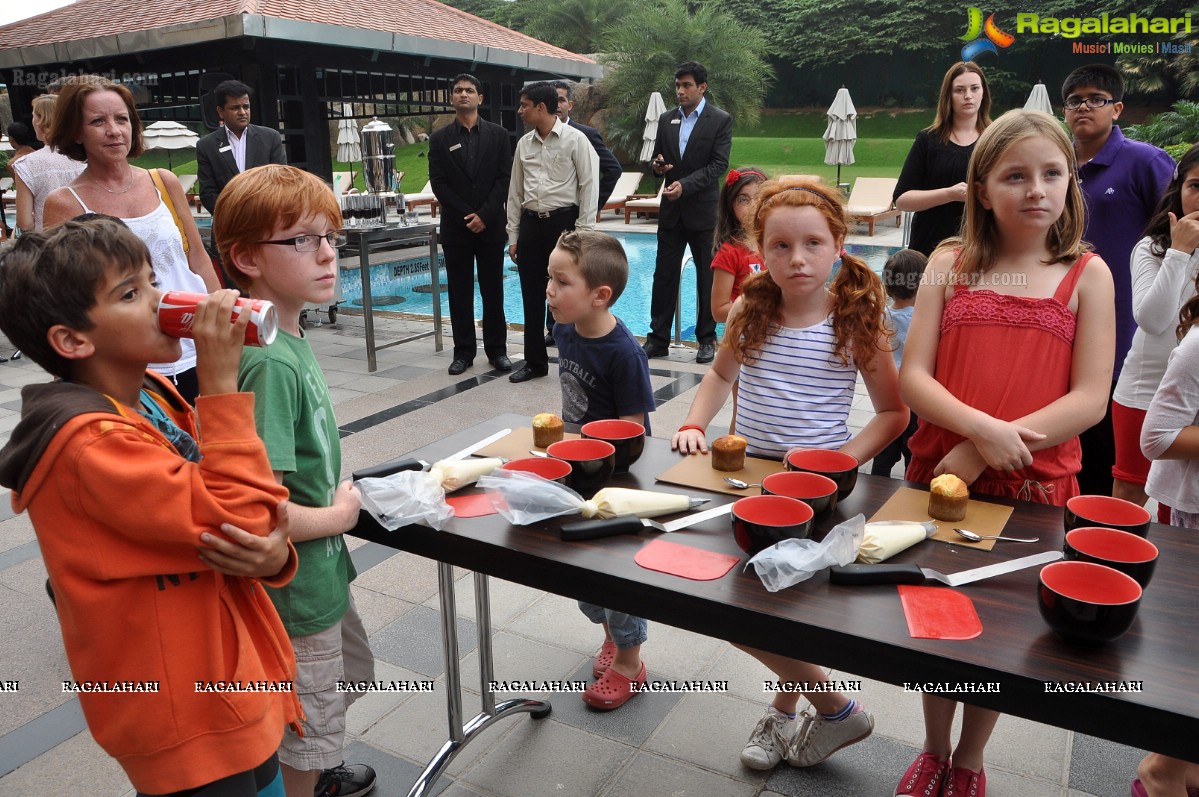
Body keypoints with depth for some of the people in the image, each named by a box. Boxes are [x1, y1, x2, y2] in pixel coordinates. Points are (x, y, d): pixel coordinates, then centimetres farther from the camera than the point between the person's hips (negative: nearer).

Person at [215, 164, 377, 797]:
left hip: (319, 574, 10)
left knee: (348, 671, 32)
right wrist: (338, 515, -17)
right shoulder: (269, 364, -29)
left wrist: (335, 490, 3)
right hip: (297, 589, -10)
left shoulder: (288, 338, 0)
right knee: (309, 729, 13)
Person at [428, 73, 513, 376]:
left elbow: (505, 178, -1)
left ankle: (497, 349, 13)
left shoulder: (498, 134, 5)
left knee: (493, 290, 5)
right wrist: (466, 216, -10)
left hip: (490, 225, 0)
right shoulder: (440, 138, 6)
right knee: (459, 291, 4)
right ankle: (464, 351, 11)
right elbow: (439, 183, 0)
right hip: (456, 226, 0)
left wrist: (484, 215, -11)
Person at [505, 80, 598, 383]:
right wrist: (513, 236, 11)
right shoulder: (524, 143, 10)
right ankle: (535, 361, 21)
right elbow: (516, 192, 14)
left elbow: (589, 186, -7)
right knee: (532, 297, 9)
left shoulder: (575, 139, -5)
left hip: (563, 222, -5)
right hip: (530, 223, 5)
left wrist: (582, 233, -11)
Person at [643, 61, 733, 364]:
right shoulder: (666, 120, 11)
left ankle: (707, 339, 15)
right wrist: (657, 165, -8)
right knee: (664, 274, 4)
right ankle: (658, 339, 10)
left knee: (707, 276, 4)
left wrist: (685, 185, -21)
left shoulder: (720, 120, -3)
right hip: (671, 209, 4)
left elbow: (719, 164, -11)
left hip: (702, 210, -4)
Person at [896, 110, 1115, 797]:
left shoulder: (1087, 274, -2)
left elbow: (1091, 399, -9)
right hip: (938, 475, 1)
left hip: (1035, 486, -1)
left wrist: (983, 454, -17)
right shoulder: (951, 265, 1)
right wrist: (984, 427, -22)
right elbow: (913, 377, -6)